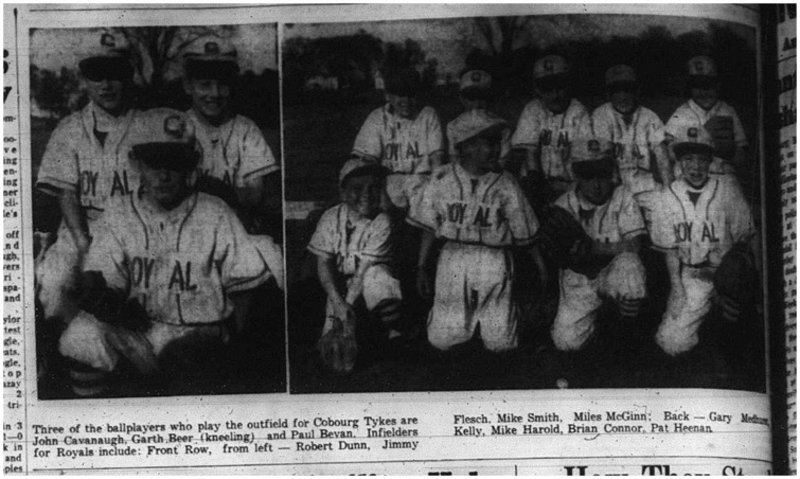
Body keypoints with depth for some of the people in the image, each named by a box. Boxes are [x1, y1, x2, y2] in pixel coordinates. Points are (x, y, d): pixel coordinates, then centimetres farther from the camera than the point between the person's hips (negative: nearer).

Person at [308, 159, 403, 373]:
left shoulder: (381, 223, -12)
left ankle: (393, 333, -24)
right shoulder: (331, 219, -4)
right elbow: (324, 264, -7)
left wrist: (349, 307, -26)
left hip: (367, 285, -1)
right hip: (339, 286, 1)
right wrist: (338, 303, -22)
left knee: (376, 275, -38)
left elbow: (366, 267, -18)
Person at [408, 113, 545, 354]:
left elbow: (524, 234, 5)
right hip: (452, 259, 0)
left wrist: (543, 269, 0)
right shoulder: (442, 178, 3)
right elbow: (428, 227, 8)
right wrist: (421, 267, 5)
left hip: (494, 261, 0)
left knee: (500, 343, -1)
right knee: (442, 340, 0)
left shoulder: (505, 184, 2)